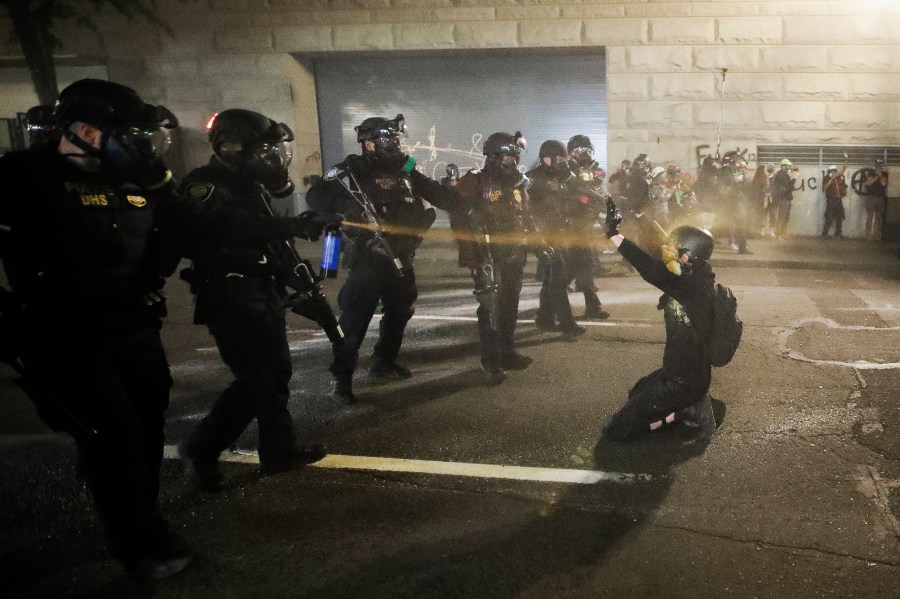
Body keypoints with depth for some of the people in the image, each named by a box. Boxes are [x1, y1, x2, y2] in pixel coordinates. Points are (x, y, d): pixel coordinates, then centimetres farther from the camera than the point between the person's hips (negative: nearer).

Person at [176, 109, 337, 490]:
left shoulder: (249, 184, 15)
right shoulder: (205, 186, -14)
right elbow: (237, 227, -32)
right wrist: (295, 225, -36)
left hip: (263, 292, 10)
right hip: (230, 298, -9)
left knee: (276, 372, 12)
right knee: (254, 381, -10)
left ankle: (279, 449, 23)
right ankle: (199, 451, 5)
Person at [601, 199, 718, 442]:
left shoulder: (695, 289, -30)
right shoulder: (694, 280, -1)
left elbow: (655, 273, -43)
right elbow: (658, 259, 5)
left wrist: (614, 234, -44)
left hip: (682, 382, -10)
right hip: (689, 372, 10)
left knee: (617, 431, -5)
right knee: (636, 393, 36)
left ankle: (685, 413, -3)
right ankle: (691, 404, 16)